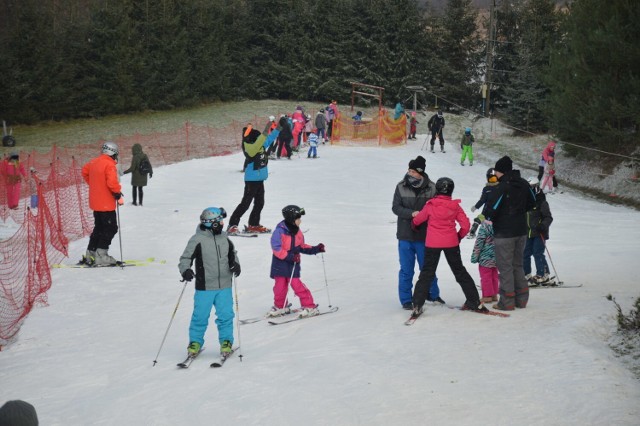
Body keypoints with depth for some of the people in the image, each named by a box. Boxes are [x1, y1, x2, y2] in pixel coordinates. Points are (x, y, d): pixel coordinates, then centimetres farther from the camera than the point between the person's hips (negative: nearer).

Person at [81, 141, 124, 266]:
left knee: (99, 228, 19)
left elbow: (85, 171, 22)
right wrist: (118, 194, -13)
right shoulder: (109, 164, -18)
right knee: (111, 228, 0)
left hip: (95, 203, 9)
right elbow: (112, 182, -27)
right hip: (106, 204, -9)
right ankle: (101, 256, -4)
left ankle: (90, 254, 20)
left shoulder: (94, 162, 7)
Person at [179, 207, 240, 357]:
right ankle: (195, 342, 21)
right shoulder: (197, 239, -10)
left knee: (226, 315, 3)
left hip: (224, 286, 4)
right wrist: (185, 270, -25)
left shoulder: (224, 238, 5)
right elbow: (185, 258, -7)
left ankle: (226, 341, 19)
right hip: (204, 288, -3)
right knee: (200, 316, 3)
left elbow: (232, 253, 22)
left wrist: (235, 263, 3)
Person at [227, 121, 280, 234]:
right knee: (245, 203, -8)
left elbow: (270, 138, 19)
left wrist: (279, 127, 13)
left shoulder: (262, 146, 5)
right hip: (251, 180, -9)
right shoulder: (249, 147, -19)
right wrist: (266, 130, -43)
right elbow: (258, 144, -39)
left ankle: (254, 225, 26)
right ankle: (232, 225, -5)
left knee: (259, 203, 15)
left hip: (260, 179, 9)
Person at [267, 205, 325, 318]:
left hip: (293, 264, 3)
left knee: (296, 284, -7)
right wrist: (288, 256, -27)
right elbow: (276, 248, -20)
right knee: (280, 286, 6)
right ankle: (280, 306, 27)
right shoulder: (280, 231, -15)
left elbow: (302, 247, 16)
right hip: (280, 265, -2)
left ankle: (309, 307, -1)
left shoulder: (298, 232, 4)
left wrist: (315, 249, 6)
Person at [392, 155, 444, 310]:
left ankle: (432, 294, 33)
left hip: (425, 235, 0)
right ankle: (406, 299, 15)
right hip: (405, 235, 0)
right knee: (406, 269, 5)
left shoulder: (431, 188, -4)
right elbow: (396, 207, -4)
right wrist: (412, 213, -19)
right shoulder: (401, 187, -2)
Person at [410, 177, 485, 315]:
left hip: (432, 243, -2)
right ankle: (474, 302, 16)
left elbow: (417, 220, 4)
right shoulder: (455, 206, -2)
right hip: (451, 243, 2)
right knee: (459, 271, 14)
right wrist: (459, 236, 15)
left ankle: (417, 305, -3)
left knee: (427, 273, 5)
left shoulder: (430, 205, -7)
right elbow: (465, 225, -3)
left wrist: (414, 224, 27)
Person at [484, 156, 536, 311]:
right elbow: (532, 203, 18)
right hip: (521, 231, 7)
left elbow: (492, 209, -20)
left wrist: (487, 218, 0)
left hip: (504, 233, -7)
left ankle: (507, 301, 3)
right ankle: (521, 299, 20)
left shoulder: (502, 187, -20)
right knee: (517, 265, 18)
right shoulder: (523, 184, 4)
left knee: (505, 267, 0)